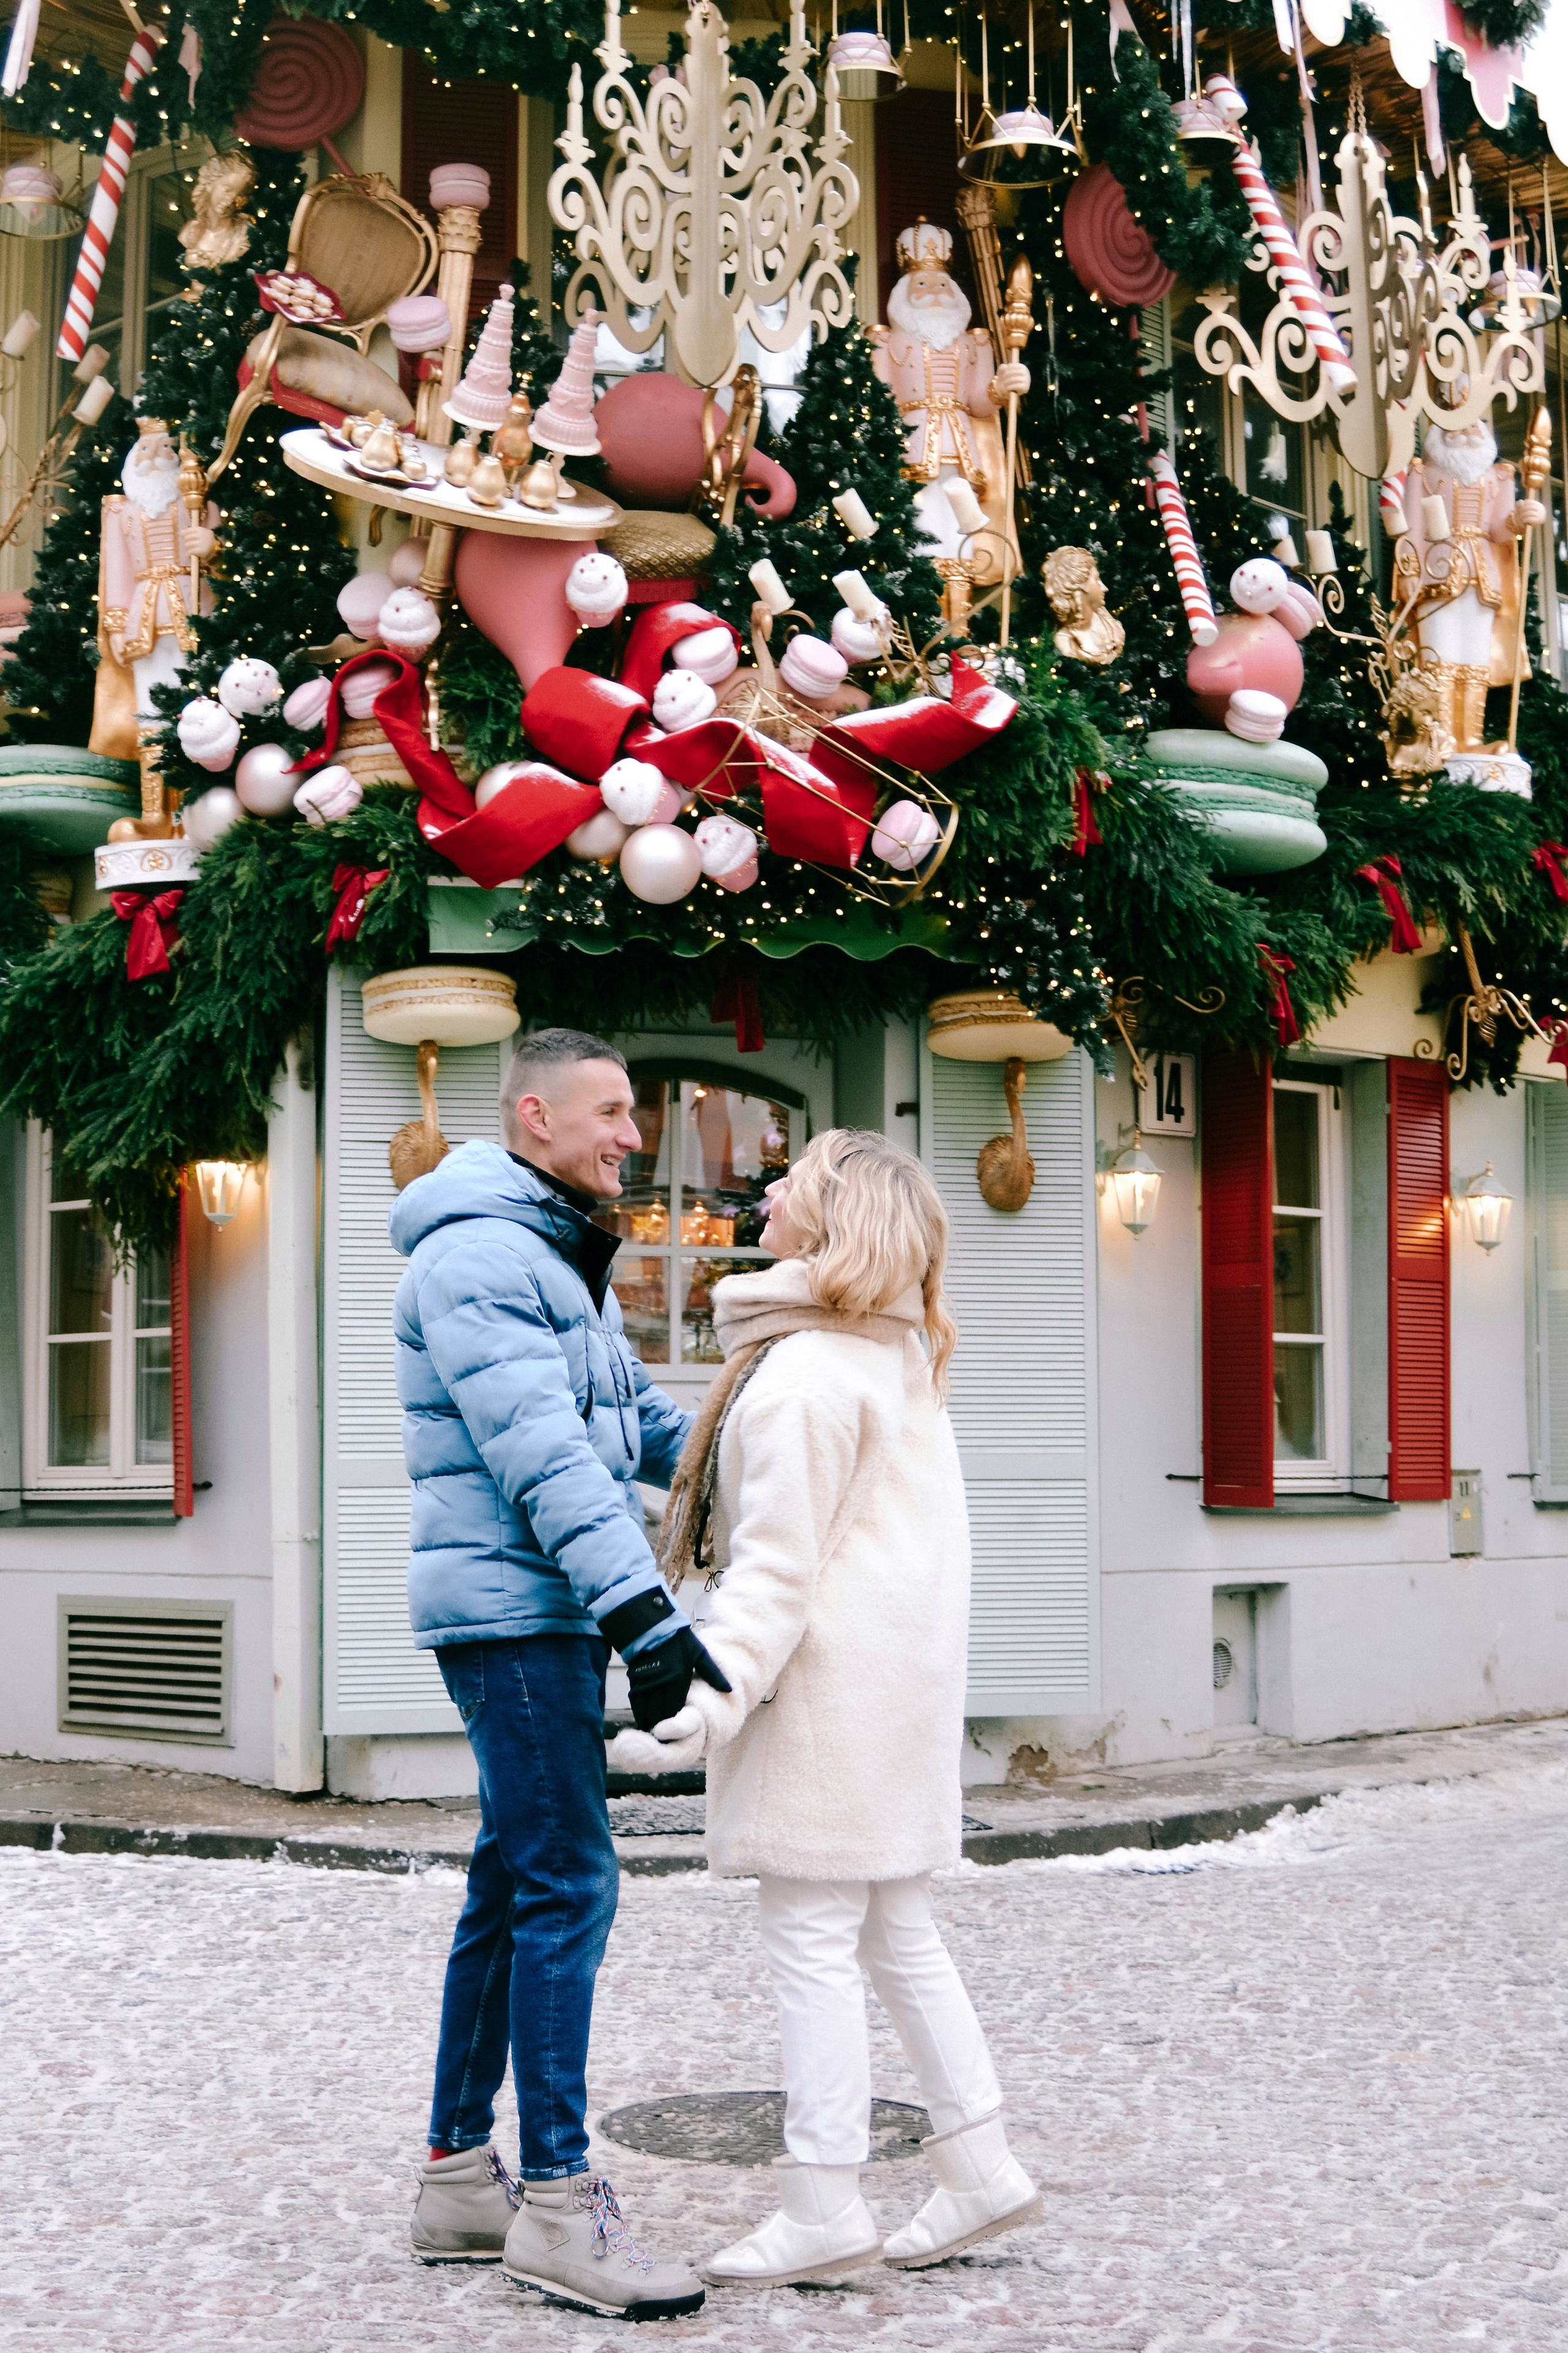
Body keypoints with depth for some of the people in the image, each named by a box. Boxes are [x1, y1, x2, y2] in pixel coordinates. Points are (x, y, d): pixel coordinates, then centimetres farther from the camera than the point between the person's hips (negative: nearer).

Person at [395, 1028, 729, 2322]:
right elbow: (538, 1450, -23)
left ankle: (459, 2175, 18)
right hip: (512, 1610, -10)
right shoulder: (475, 1255, -14)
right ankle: (559, 2202, -8)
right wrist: (644, 1610, -30)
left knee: (513, 1887, 12)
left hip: (554, 1618, 10)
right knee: (567, 1886, -11)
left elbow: (639, 1416, 24)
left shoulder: (563, 1260, 20)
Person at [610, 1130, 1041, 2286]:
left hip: (830, 1678, -10)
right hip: (907, 1668, 10)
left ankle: (823, 2208, -2)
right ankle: (980, 2167, 17)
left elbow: (778, 1563, -20)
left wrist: (716, 1691, -23)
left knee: (812, 1940, -5)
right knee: (898, 1934, 14)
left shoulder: (805, 1375, -15)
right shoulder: (902, 1359, 15)